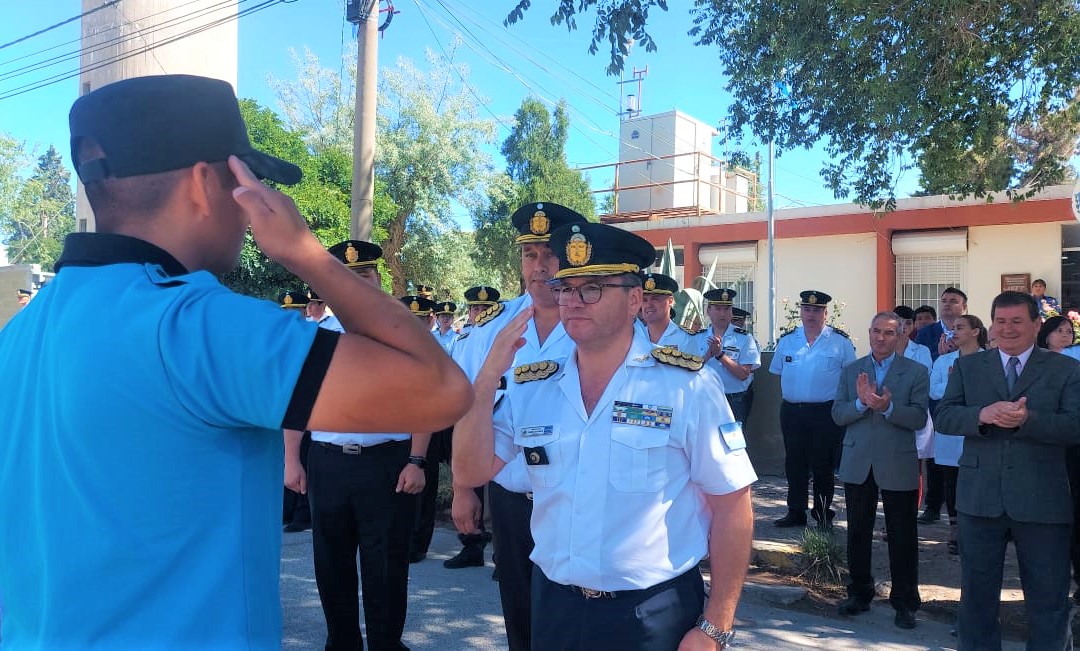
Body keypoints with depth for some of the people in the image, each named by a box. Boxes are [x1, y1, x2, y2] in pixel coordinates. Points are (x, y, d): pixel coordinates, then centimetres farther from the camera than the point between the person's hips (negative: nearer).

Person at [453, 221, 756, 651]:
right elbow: (471, 471, -1)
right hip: (554, 606, 4)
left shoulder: (686, 385, -12)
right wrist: (488, 377, -12)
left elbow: (732, 506, -9)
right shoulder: (531, 386, 1)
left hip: (654, 615, -3)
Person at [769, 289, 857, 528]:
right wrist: (790, 395, 8)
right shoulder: (786, 340, 8)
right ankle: (796, 512, 20)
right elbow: (777, 373, 16)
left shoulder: (841, 341, -1)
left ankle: (823, 513, 17)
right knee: (794, 464, 10)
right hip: (792, 411, 3)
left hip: (826, 412, -3)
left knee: (823, 465, 4)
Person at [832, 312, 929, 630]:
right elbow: (838, 414, -1)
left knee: (902, 537, 5)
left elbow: (919, 418, -11)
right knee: (858, 533, 13)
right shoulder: (851, 371, 7)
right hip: (858, 464, 3)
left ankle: (905, 602, 19)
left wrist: (888, 407, -26)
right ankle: (859, 593, 27)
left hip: (898, 466, -3)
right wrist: (861, 403, -19)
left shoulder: (916, 372, -1)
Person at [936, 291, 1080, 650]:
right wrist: (982, 415, -21)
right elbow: (943, 416, -3)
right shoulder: (967, 366, 7)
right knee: (977, 592, 14)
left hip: (1042, 500, -1)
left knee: (1049, 598, 10)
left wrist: (1027, 419, -26)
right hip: (981, 496, 2)